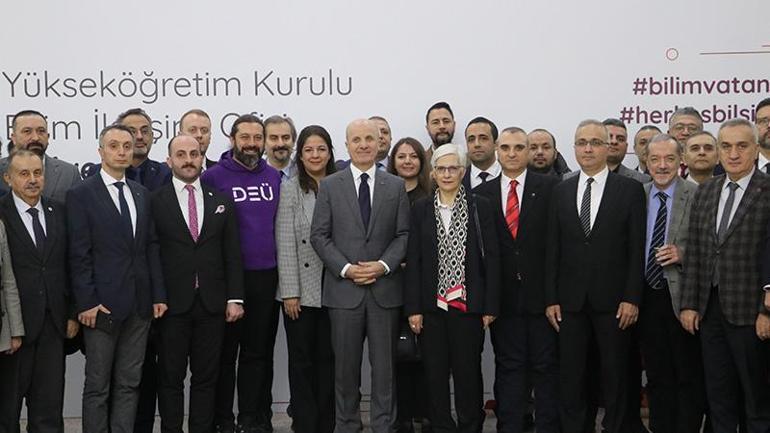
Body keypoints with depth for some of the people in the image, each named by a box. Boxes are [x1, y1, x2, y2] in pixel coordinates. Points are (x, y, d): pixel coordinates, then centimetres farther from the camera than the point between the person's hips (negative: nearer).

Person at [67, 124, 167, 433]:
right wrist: (86, 302, -13)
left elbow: (151, 247, 11)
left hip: (139, 304, 5)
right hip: (102, 304, -5)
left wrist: (158, 294, 5)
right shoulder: (81, 194, -4)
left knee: (129, 384, 9)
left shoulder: (141, 194, 12)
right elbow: (79, 254, -8)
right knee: (97, 385, 4)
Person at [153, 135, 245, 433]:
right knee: (170, 378, 7)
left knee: (206, 378, 9)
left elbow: (233, 254, 7)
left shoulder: (222, 201, 9)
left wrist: (234, 298, 1)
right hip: (172, 304, -2)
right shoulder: (155, 201, 0)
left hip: (212, 304, 2)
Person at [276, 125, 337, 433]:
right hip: (301, 290, -2)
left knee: (328, 359, 9)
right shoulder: (290, 189, -2)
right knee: (302, 361, 6)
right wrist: (290, 292, -10)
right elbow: (285, 245, -6)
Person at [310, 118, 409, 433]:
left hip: (385, 288, 1)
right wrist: (346, 268, -10)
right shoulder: (330, 185, 4)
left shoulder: (396, 186, 8)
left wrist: (384, 265, -10)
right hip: (344, 288, -1)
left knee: (384, 365, 5)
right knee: (346, 365, 7)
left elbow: (404, 234, 5)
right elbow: (319, 235, 0)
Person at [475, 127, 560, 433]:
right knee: (508, 367, 9)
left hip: (542, 292, -2)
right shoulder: (482, 194, 6)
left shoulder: (550, 187, 0)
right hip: (504, 296, 2)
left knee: (546, 366, 6)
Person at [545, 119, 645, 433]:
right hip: (570, 300, 2)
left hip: (613, 299, -2)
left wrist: (632, 298, -9)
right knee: (570, 376, 7)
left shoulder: (630, 189, 1)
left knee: (615, 375, 7)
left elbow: (637, 249, -3)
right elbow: (552, 249, 6)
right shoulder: (561, 191, 8)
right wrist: (551, 299, 1)